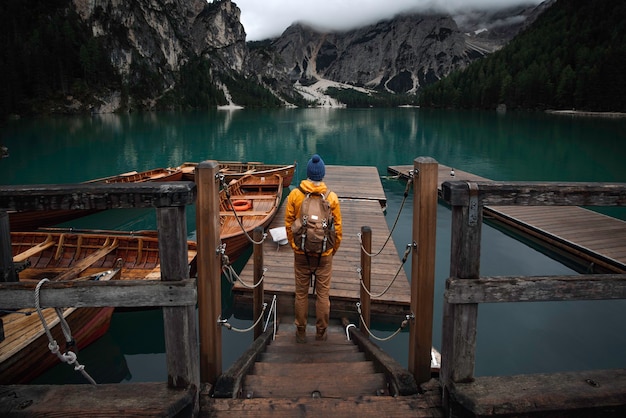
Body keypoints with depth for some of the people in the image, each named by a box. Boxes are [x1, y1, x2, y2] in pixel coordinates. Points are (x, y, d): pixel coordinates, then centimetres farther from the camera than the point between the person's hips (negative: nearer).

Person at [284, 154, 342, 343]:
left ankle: (301, 332, 24)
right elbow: (337, 227, -2)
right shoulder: (332, 197, -8)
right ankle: (321, 333, 22)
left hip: (301, 253, 1)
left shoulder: (294, 195, -7)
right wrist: (333, 249, 12)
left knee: (301, 293, 13)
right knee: (323, 294, 11)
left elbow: (288, 223, -1)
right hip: (324, 254, 0)